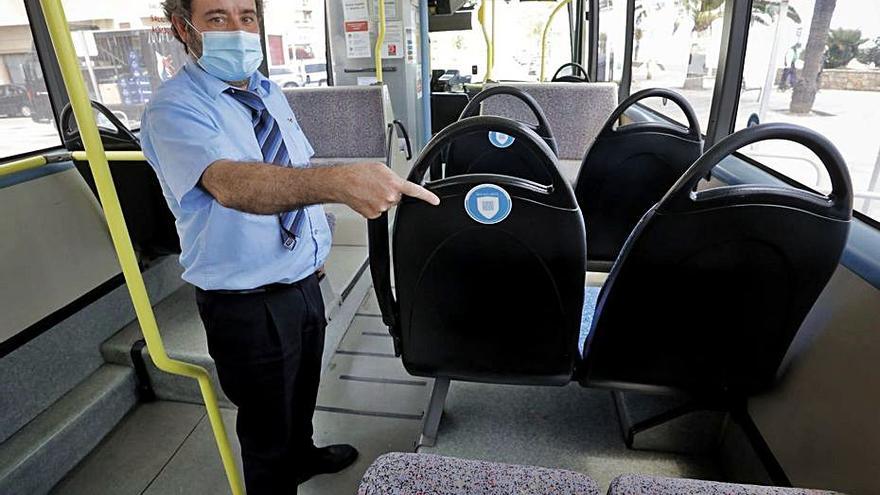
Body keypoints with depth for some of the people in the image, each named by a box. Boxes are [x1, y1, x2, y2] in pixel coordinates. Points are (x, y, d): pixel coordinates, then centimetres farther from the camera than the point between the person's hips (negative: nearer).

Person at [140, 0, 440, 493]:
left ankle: (303, 454, 57)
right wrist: (340, 181, -56)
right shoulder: (174, 110, -19)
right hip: (247, 304, -7)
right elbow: (230, 183, -40)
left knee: (302, 394, 29)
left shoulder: (270, 92, 5)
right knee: (268, 426, 13)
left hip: (304, 282, 7)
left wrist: (315, 242, 13)